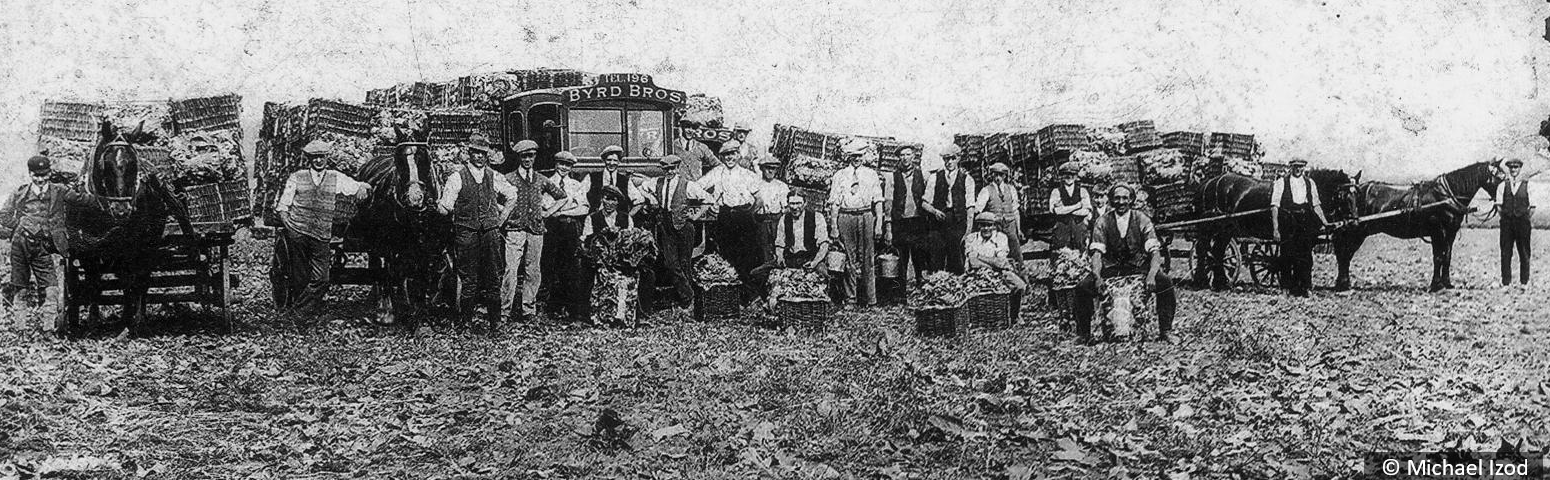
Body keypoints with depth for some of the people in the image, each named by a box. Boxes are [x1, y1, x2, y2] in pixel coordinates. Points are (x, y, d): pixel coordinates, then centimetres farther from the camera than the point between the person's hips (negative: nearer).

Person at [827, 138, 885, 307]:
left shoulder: (871, 175, 10)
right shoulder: (839, 176, 8)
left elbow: (878, 201, 6)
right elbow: (834, 203, 4)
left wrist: (879, 224, -3)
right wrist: (834, 227, -3)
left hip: (866, 217, 0)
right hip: (846, 217, 0)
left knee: (868, 259, 0)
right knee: (850, 259, 1)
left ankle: (870, 300, 3)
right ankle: (851, 299, 7)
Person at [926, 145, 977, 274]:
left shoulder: (967, 179, 8)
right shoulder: (935, 178, 12)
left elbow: (970, 206, 2)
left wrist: (969, 228, -8)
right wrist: (934, 211, -10)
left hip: (958, 223, -1)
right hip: (938, 222, 1)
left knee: (956, 261, -5)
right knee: (936, 258, -6)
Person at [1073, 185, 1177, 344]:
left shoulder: (1142, 220, -3)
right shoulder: (1102, 222, -2)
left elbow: (1155, 251, -10)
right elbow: (1097, 253, -9)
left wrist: (1151, 275, -30)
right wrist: (1097, 276, -29)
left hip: (1139, 268, 0)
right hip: (1110, 269, 0)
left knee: (1165, 282, -27)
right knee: (1082, 287, -24)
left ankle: (1165, 331, -10)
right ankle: (1083, 334, -4)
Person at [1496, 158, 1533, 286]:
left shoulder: (1527, 185, 1)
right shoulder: (1503, 185, 5)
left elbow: (1532, 208, 3)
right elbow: (1499, 205, 7)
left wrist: (1526, 219, -1)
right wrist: (1505, 216, 0)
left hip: (1523, 221, -1)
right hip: (1507, 222, 1)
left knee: (1524, 253, 5)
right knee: (1505, 253, 2)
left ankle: (1524, 282, 12)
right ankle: (1506, 282, 8)